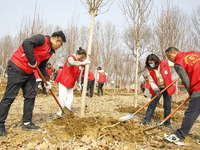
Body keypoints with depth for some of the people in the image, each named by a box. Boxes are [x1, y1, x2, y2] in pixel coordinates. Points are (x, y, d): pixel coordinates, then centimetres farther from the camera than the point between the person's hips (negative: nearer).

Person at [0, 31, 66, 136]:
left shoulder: (50, 52, 14)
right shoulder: (42, 39, -13)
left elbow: (42, 67, 19)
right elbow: (27, 43, -30)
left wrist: (46, 80, 10)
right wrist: (32, 61, -24)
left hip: (29, 72, 10)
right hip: (17, 69, -9)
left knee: (30, 96, 6)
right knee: (9, 96, -5)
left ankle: (27, 123, 15)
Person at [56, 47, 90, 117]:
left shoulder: (80, 61, 7)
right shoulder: (71, 57, -16)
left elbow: (79, 73, 13)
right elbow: (72, 63, -42)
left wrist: (79, 82, 13)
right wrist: (82, 63, -56)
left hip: (71, 83, 7)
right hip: (63, 81, -7)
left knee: (70, 98, 7)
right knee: (63, 97, -9)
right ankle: (61, 112, 5)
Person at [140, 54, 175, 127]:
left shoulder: (165, 64, -15)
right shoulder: (150, 71, -11)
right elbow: (151, 82, -13)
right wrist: (156, 90, -27)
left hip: (167, 88, -1)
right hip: (157, 89, 1)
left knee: (167, 106, 3)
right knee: (152, 104, 3)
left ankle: (167, 123, 17)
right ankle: (146, 119, 14)